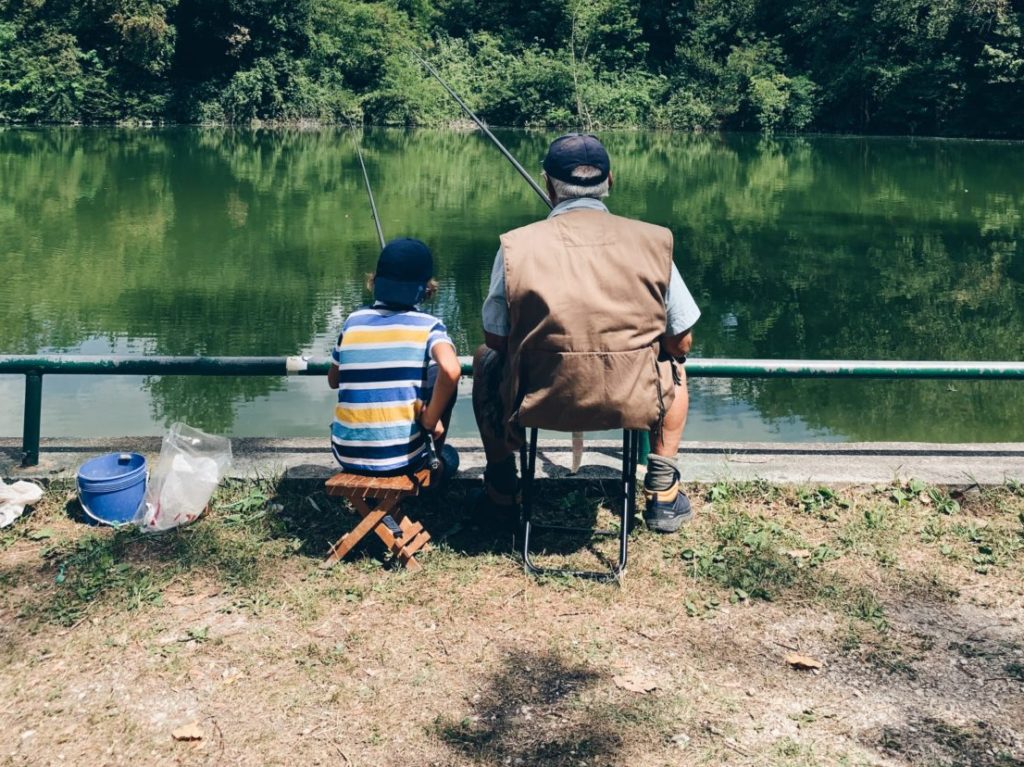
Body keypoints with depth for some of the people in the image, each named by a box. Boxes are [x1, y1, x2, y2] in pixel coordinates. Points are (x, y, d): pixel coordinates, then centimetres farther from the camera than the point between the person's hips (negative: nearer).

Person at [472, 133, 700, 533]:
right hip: (633, 405, 1)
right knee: (673, 366, 34)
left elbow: (495, 339, 2)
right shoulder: (652, 241, -4)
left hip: (536, 404, 0)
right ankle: (662, 493, 30)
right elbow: (681, 342, 3)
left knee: (485, 360, 32)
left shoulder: (516, 245, -7)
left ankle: (501, 490, 37)